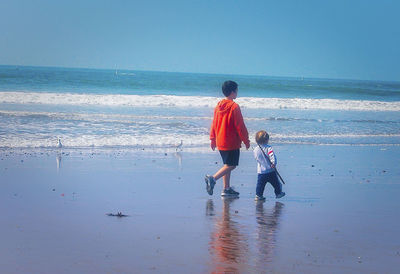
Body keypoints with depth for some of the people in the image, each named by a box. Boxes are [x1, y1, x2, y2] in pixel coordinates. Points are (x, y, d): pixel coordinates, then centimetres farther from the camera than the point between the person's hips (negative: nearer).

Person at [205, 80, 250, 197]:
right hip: (231, 143, -8)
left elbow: (214, 123, 13)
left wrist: (212, 139, 20)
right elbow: (240, 126, -13)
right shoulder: (234, 107, -15)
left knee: (227, 165, 15)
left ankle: (226, 188, 16)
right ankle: (212, 179, -18)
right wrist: (246, 140, -4)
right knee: (231, 165, -2)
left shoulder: (218, 106, 7)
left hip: (220, 142, 8)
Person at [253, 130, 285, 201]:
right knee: (276, 183, 14)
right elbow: (272, 156, -25)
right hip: (270, 171, -3)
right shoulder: (268, 148, -12)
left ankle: (258, 195, 2)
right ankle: (278, 193, 26)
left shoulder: (255, 150, 3)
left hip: (260, 172, 3)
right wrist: (274, 163, -29)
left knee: (260, 184, 7)